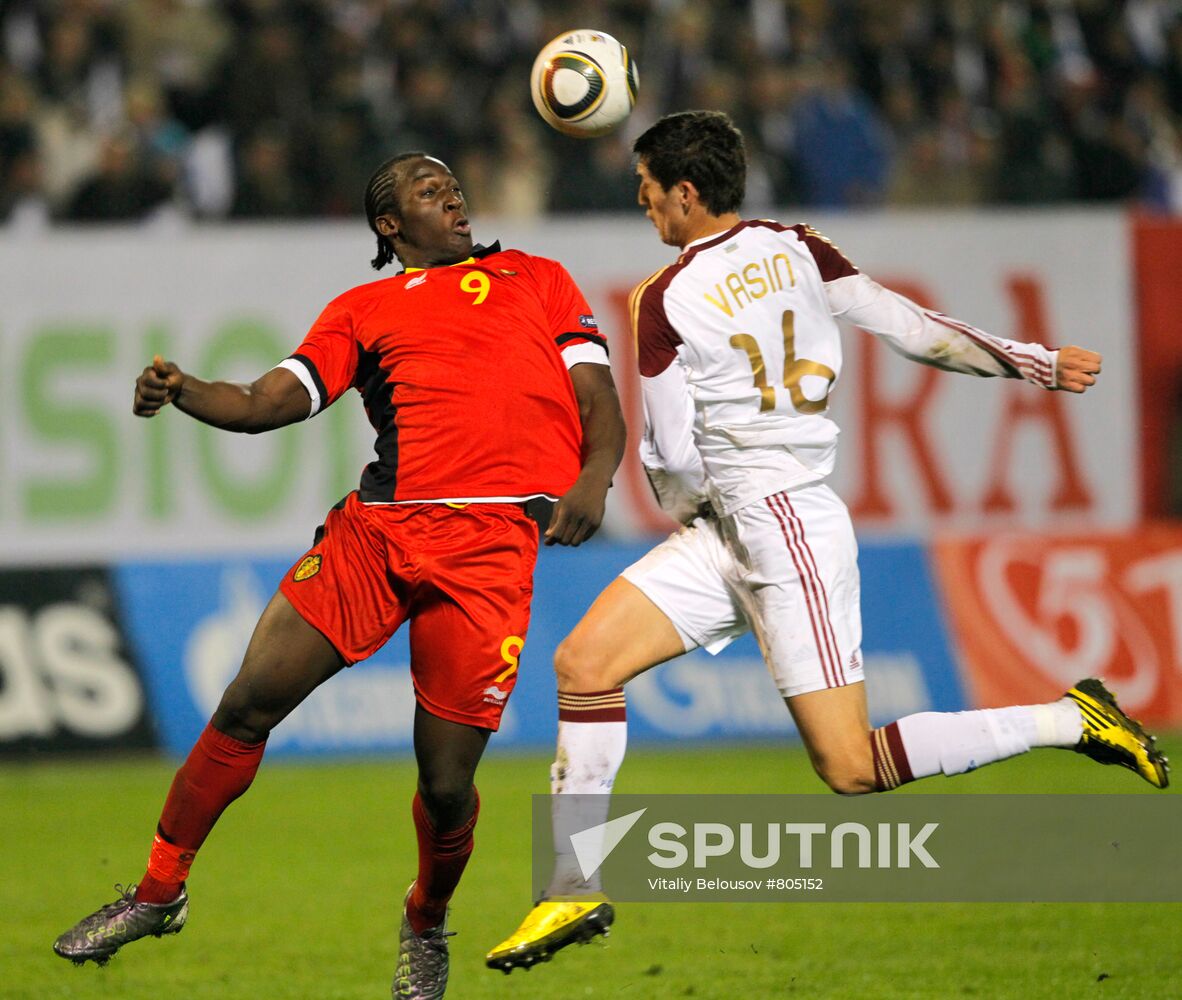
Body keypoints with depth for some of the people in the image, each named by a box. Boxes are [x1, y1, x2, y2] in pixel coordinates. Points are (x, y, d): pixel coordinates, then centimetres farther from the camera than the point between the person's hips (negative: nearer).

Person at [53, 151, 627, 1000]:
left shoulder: (537, 278, 20)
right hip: (377, 525, 2)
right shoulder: (363, 310, 20)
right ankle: (160, 891, 11)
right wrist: (183, 390, -11)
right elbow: (269, 402, 9)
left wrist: (594, 477, -9)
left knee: (446, 782, -5)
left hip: (490, 543, -2)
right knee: (249, 703, -6)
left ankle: (426, 926, 25)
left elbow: (598, 397, 13)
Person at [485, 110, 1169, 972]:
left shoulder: (665, 301, -13)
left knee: (851, 768, -6)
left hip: (789, 528, -9)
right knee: (582, 663, 4)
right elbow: (910, 326, 1)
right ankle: (576, 892, 5)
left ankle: (1073, 721, -2)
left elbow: (671, 454, -9)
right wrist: (1036, 362, 6)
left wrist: (687, 508, 14)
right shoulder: (795, 248, 5)